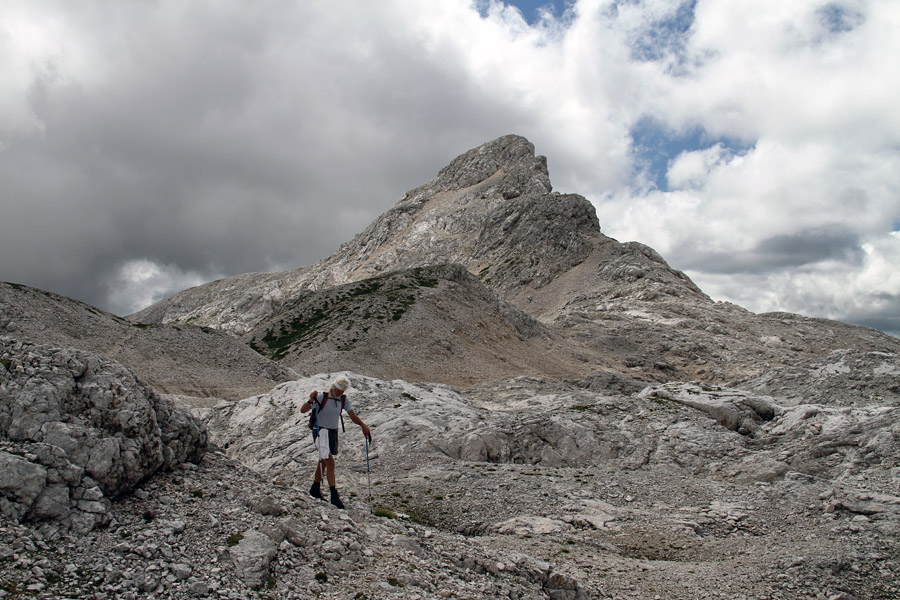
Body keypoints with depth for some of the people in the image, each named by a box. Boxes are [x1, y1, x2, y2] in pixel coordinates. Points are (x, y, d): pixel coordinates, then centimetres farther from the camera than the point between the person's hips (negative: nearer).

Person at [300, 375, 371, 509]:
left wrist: (363, 425, -17)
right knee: (330, 463, -15)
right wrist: (310, 401, -37)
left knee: (323, 461, 19)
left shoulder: (343, 399, 2)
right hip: (321, 432, -6)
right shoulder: (322, 397, -15)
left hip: (333, 433, 6)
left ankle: (315, 489, 36)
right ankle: (334, 496, -12)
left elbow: (353, 416, 0)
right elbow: (303, 410, -17)